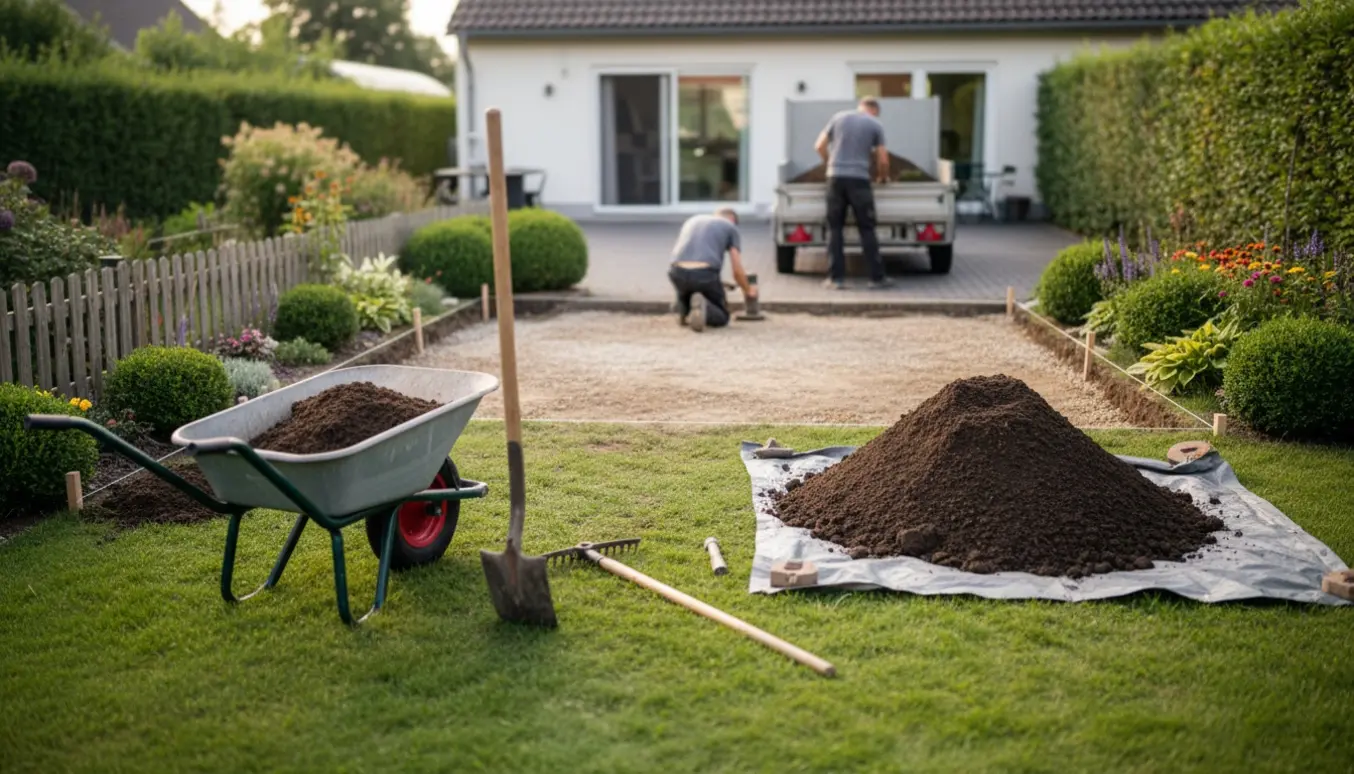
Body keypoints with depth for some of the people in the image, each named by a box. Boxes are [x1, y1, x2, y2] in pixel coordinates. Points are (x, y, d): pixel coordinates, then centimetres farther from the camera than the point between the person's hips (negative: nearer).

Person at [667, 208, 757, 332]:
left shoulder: (692, 221, 31)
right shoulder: (731, 227, 18)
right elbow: (737, 271, 11)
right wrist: (748, 290, 33)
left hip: (678, 273, 4)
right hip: (705, 274, -4)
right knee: (721, 317, 18)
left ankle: (684, 311, 17)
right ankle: (703, 308, -15)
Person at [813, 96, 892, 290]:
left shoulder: (839, 117, 11)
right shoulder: (875, 125, 5)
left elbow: (819, 146, 11)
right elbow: (882, 160, 4)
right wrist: (882, 176, 23)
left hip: (835, 177, 2)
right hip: (859, 179, -2)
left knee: (834, 228, 6)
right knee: (867, 229, 4)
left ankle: (836, 278, 3)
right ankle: (877, 277, 6)